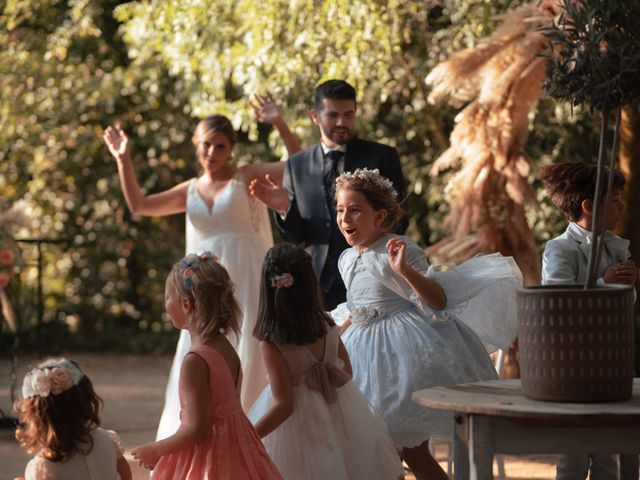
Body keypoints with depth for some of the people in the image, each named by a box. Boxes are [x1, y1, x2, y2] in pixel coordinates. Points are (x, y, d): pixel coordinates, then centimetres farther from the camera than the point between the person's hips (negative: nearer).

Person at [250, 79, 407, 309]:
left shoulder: (382, 157, 3)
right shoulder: (296, 165, 10)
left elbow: (399, 221, 3)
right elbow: (295, 236, 9)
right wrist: (284, 209, -11)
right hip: (320, 285, 2)